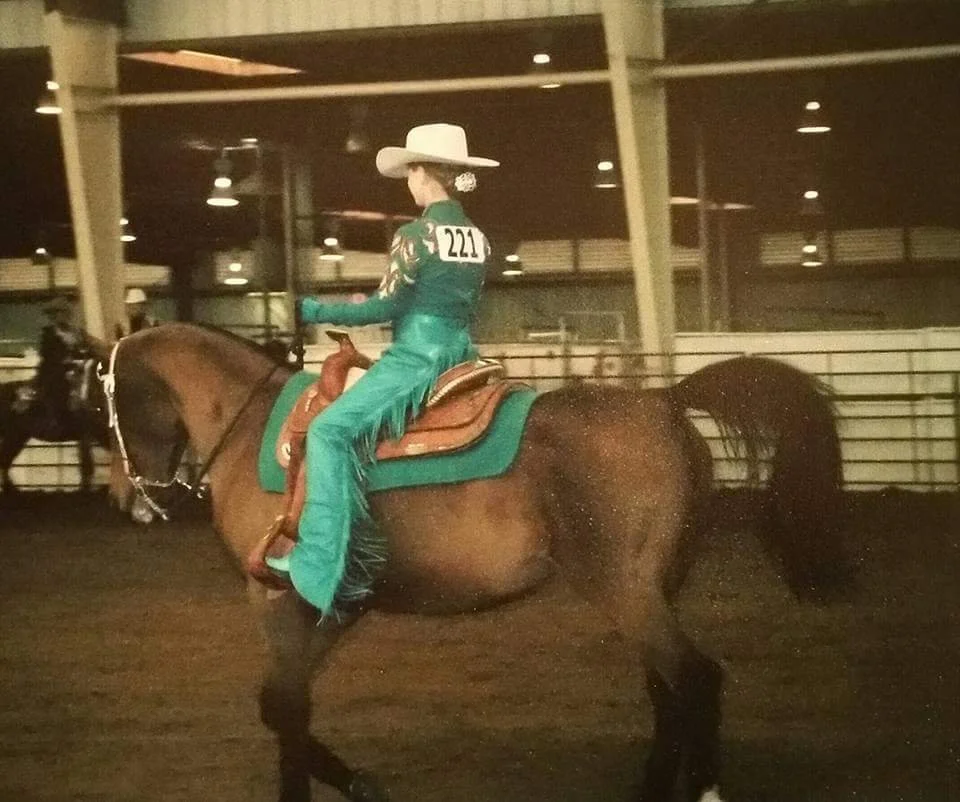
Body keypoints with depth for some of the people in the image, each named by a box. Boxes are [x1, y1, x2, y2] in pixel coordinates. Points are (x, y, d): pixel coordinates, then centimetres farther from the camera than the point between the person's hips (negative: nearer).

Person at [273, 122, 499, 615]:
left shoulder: (416, 235, -12)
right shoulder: (479, 240, 10)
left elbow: (387, 307, -13)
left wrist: (318, 312, -6)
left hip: (416, 358, -9)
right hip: (462, 355, 9)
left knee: (330, 429, -11)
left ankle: (322, 561, -20)